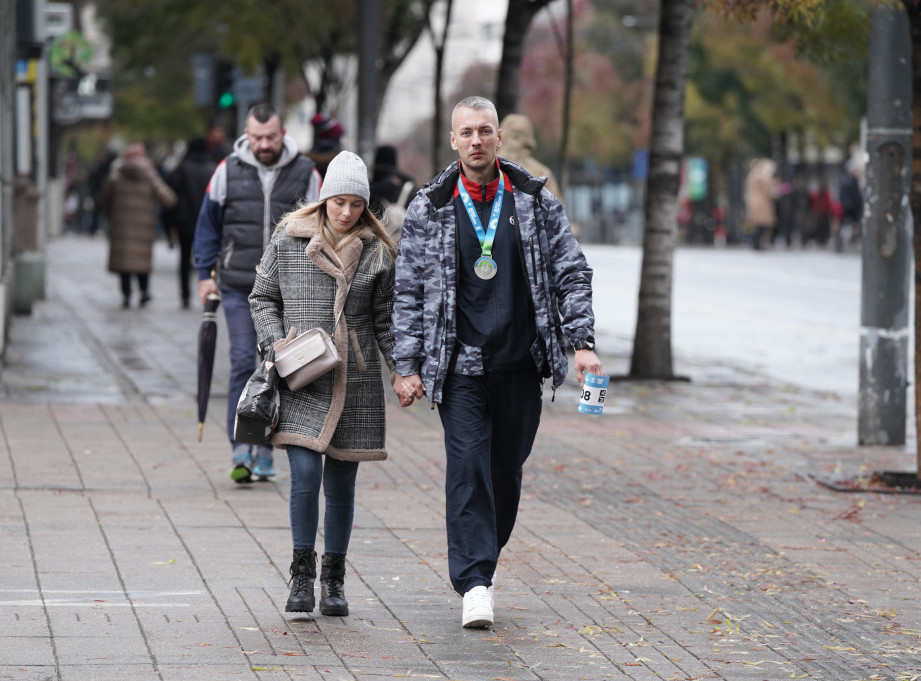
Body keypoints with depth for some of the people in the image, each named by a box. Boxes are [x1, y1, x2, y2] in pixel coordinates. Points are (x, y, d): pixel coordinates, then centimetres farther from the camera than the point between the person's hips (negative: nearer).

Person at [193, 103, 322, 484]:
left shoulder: (305, 174, 3)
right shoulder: (228, 172, 3)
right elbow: (208, 224, 12)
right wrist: (205, 274, 6)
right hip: (238, 288, 0)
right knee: (243, 363, -9)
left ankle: (264, 451, 13)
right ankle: (241, 451, -7)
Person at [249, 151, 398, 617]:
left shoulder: (377, 251, 5)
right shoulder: (288, 239, 2)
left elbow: (385, 319, 10)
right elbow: (263, 298, 10)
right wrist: (276, 342, -6)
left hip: (355, 382, 1)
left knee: (341, 484, 5)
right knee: (305, 474, -13)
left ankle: (334, 580, 16)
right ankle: (302, 574, -1)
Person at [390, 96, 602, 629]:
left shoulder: (537, 201, 4)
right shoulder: (429, 209, 2)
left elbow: (572, 273, 7)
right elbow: (409, 291, 4)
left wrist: (582, 341, -4)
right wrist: (408, 365, -2)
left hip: (521, 363, 2)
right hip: (459, 363, -2)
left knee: (507, 470, 8)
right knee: (467, 465, -11)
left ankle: (484, 561, 26)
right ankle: (475, 584, -14)